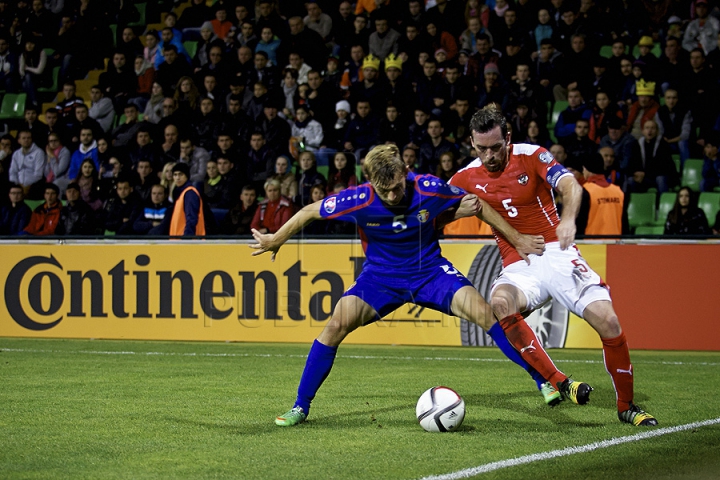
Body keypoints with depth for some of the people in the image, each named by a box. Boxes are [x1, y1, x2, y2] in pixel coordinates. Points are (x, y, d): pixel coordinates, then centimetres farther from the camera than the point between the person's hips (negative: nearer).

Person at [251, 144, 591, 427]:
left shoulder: (429, 189, -22)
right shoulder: (359, 200, -23)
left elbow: (474, 205, -4)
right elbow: (311, 211, -7)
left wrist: (517, 239, 0)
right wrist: (275, 240, 5)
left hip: (429, 271, 0)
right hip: (380, 276, 0)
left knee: (484, 312, -20)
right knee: (337, 323, -21)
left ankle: (556, 382, -16)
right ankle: (300, 408, -6)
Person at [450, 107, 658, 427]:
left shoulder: (531, 156, -6)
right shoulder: (466, 178, 3)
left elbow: (571, 185, -22)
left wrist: (568, 219, -41)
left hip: (555, 253, -2)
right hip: (517, 266, 2)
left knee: (607, 322, -17)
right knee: (500, 301, -35)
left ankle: (626, 407, 3)